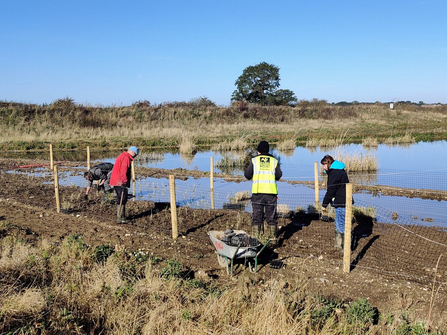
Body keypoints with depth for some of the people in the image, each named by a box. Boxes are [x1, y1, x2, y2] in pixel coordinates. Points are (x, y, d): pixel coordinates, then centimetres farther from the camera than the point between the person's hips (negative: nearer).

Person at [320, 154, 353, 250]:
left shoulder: (334, 173, -16)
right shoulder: (339, 170, 15)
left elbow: (330, 191, -16)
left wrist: (324, 204, -9)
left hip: (341, 203, -11)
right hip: (344, 202, 11)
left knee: (341, 225, -5)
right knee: (338, 225, 19)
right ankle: (338, 245, 28)